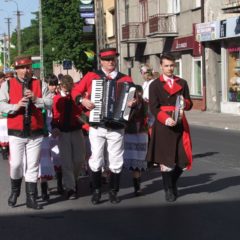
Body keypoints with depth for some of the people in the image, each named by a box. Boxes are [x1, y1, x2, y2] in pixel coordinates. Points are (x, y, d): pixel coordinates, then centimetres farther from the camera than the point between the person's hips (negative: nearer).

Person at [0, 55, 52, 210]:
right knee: (16, 164, -4)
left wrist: (36, 99, -18)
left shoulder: (40, 84, 7)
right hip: (16, 133, -1)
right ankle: (15, 191, 23)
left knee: (33, 166, 3)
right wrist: (16, 106, -22)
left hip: (36, 133, 1)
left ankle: (31, 198, 11)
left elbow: (50, 103, -1)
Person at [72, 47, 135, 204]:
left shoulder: (125, 79, 6)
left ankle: (114, 191, 18)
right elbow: (76, 91, 8)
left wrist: (135, 102, -15)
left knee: (116, 161, 4)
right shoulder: (91, 76, 4)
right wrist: (82, 100, -11)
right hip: (96, 126, 0)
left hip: (116, 127, 1)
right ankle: (96, 191, 16)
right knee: (96, 160, 2)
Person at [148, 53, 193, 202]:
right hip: (163, 126, -3)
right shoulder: (155, 85, 3)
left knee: (183, 159, 2)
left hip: (180, 125, 3)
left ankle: (173, 184, 29)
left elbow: (189, 104, 12)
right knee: (165, 160, -2)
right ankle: (168, 190, 15)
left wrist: (184, 103, -12)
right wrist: (165, 119, -22)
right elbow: (154, 108, -5)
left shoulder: (182, 83, 14)